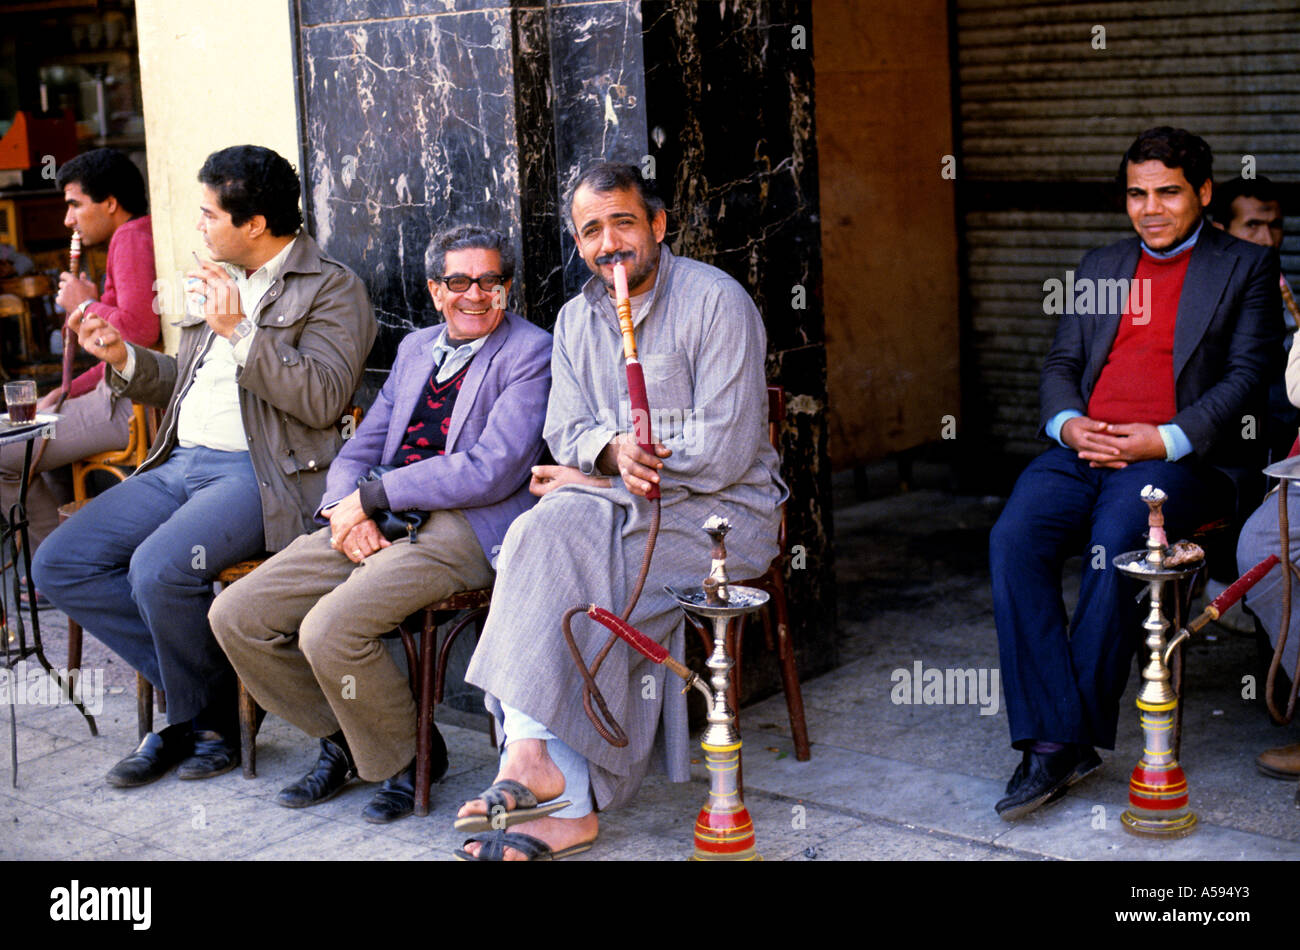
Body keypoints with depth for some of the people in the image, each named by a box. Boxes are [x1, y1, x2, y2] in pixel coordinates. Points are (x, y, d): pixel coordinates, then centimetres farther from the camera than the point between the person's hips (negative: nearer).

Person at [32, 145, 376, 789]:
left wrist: (239, 332, -20)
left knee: (158, 568, -31)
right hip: (182, 464, 9)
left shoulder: (333, 289, -3)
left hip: (259, 474, -8)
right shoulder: (220, 281, 22)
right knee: (58, 565, -6)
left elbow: (323, 398, -17)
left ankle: (212, 715, -5)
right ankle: (191, 689, 2)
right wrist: (123, 359, 12)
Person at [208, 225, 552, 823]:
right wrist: (345, 509, -6)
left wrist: (370, 497, -13)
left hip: (465, 528, -8)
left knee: (329, 630, -28)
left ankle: (405, 761, -1)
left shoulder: (530, 353, -3)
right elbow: (360, 449, 18)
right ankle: (342, 741, 15)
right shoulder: (416, 348, 20)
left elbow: (490, 471, -14)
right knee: (235, 616, -4)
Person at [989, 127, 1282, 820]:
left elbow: (1248, 375, 0)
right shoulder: (1100, 267, 24)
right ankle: (1052, 740, -25)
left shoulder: (1247, 266, 10)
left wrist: (1165, 440, -14)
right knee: (1013, 539, -25)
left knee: (1115, 543, -34)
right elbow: (1061, 362, 20)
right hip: (1085, 447, 4)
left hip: (1182, 457, -4)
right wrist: (1067, 423, -4)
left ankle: (1077, 736, -20)